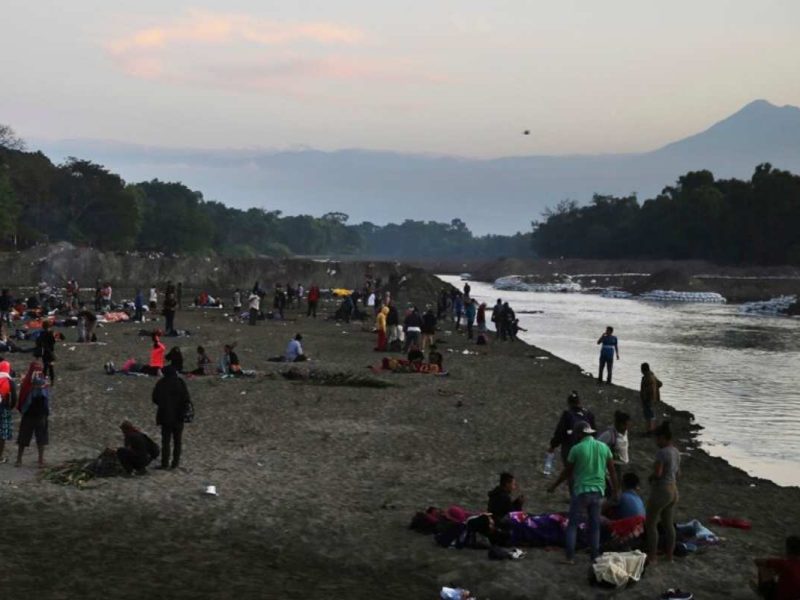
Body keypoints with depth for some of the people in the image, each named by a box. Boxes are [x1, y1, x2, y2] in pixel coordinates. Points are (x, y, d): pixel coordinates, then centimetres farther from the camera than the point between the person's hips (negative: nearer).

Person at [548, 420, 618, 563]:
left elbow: (567, 472, -2)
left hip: (581, 491, -4)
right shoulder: (604, 447, 2)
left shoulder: (577, 449, -9)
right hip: (598, 491, 4)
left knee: (573, 524, 5)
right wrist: (614, 488, 19)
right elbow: (612, 471, 6)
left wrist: (554, 486, 11)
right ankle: (595, 556, 14)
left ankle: (570, 556, 1)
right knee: (595, 525, 13)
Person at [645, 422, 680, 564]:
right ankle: (669, 554, 21)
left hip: (660, 491, -9)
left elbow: (657, 473, -25)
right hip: (673, 490, 9)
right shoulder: (676, 452, 8)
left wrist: (650, 478, -6)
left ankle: (651, 557, 1)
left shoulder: (662, 452, -20)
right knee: (669, 524, 15)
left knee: (651, 524, 1)